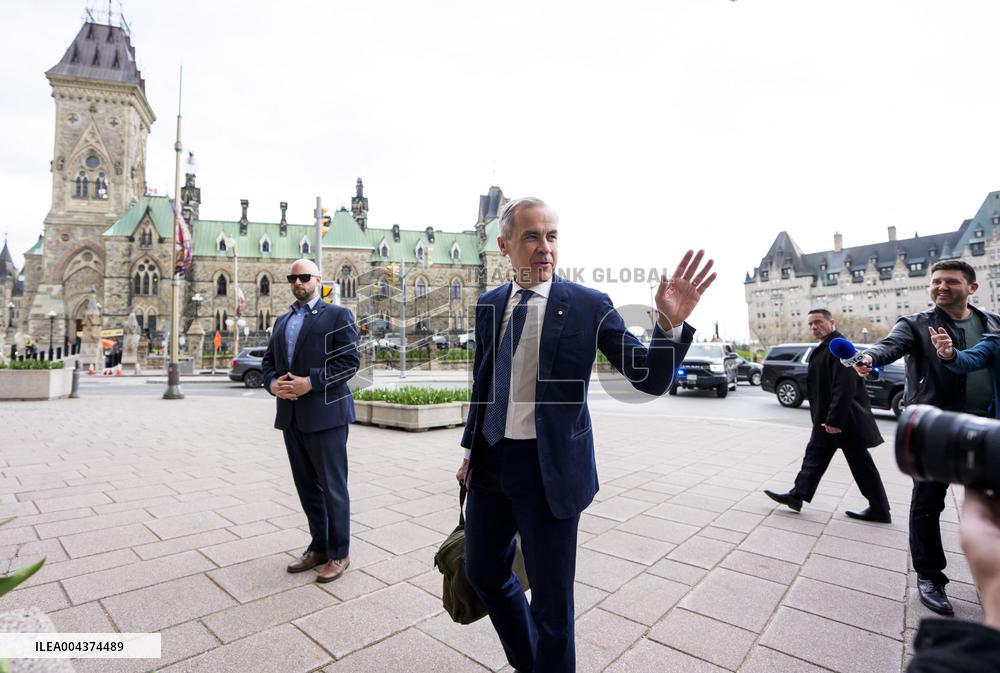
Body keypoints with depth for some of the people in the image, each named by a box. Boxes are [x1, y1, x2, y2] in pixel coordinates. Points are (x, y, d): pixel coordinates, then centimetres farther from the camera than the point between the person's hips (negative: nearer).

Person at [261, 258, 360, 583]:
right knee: (307, 486, 15)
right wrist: (272, 383, -2)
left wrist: (311, 382, -18)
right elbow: (268, 361, 19)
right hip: (291, 416, 7)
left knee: (332, 487, 2)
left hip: (325, 414, -6)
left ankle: (339, 553, 18)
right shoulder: (281, 321, 19)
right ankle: (318, 547, 30)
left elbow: (350, 360, -11)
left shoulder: (338, 315, -2)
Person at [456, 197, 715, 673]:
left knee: (551, 601, 10)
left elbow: (651, 379, -13)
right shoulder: (488, 305, 3)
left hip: (548, 468, -5)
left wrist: (672, 322, -30)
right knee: (483, 574, 22)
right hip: (490, 460, 5)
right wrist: (470, 448, 16)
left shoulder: (589, 305, -10)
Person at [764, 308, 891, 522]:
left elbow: (845, 387, -25)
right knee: (815, 455, 11)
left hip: (843, 418, -10)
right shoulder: (824, 348, 14)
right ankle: (797, 495, 17)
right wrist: (824, 418, 17)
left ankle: (880, 510, 17)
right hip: (827, 418, 10)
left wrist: (835, 419, -25)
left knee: (860, 464, 3)